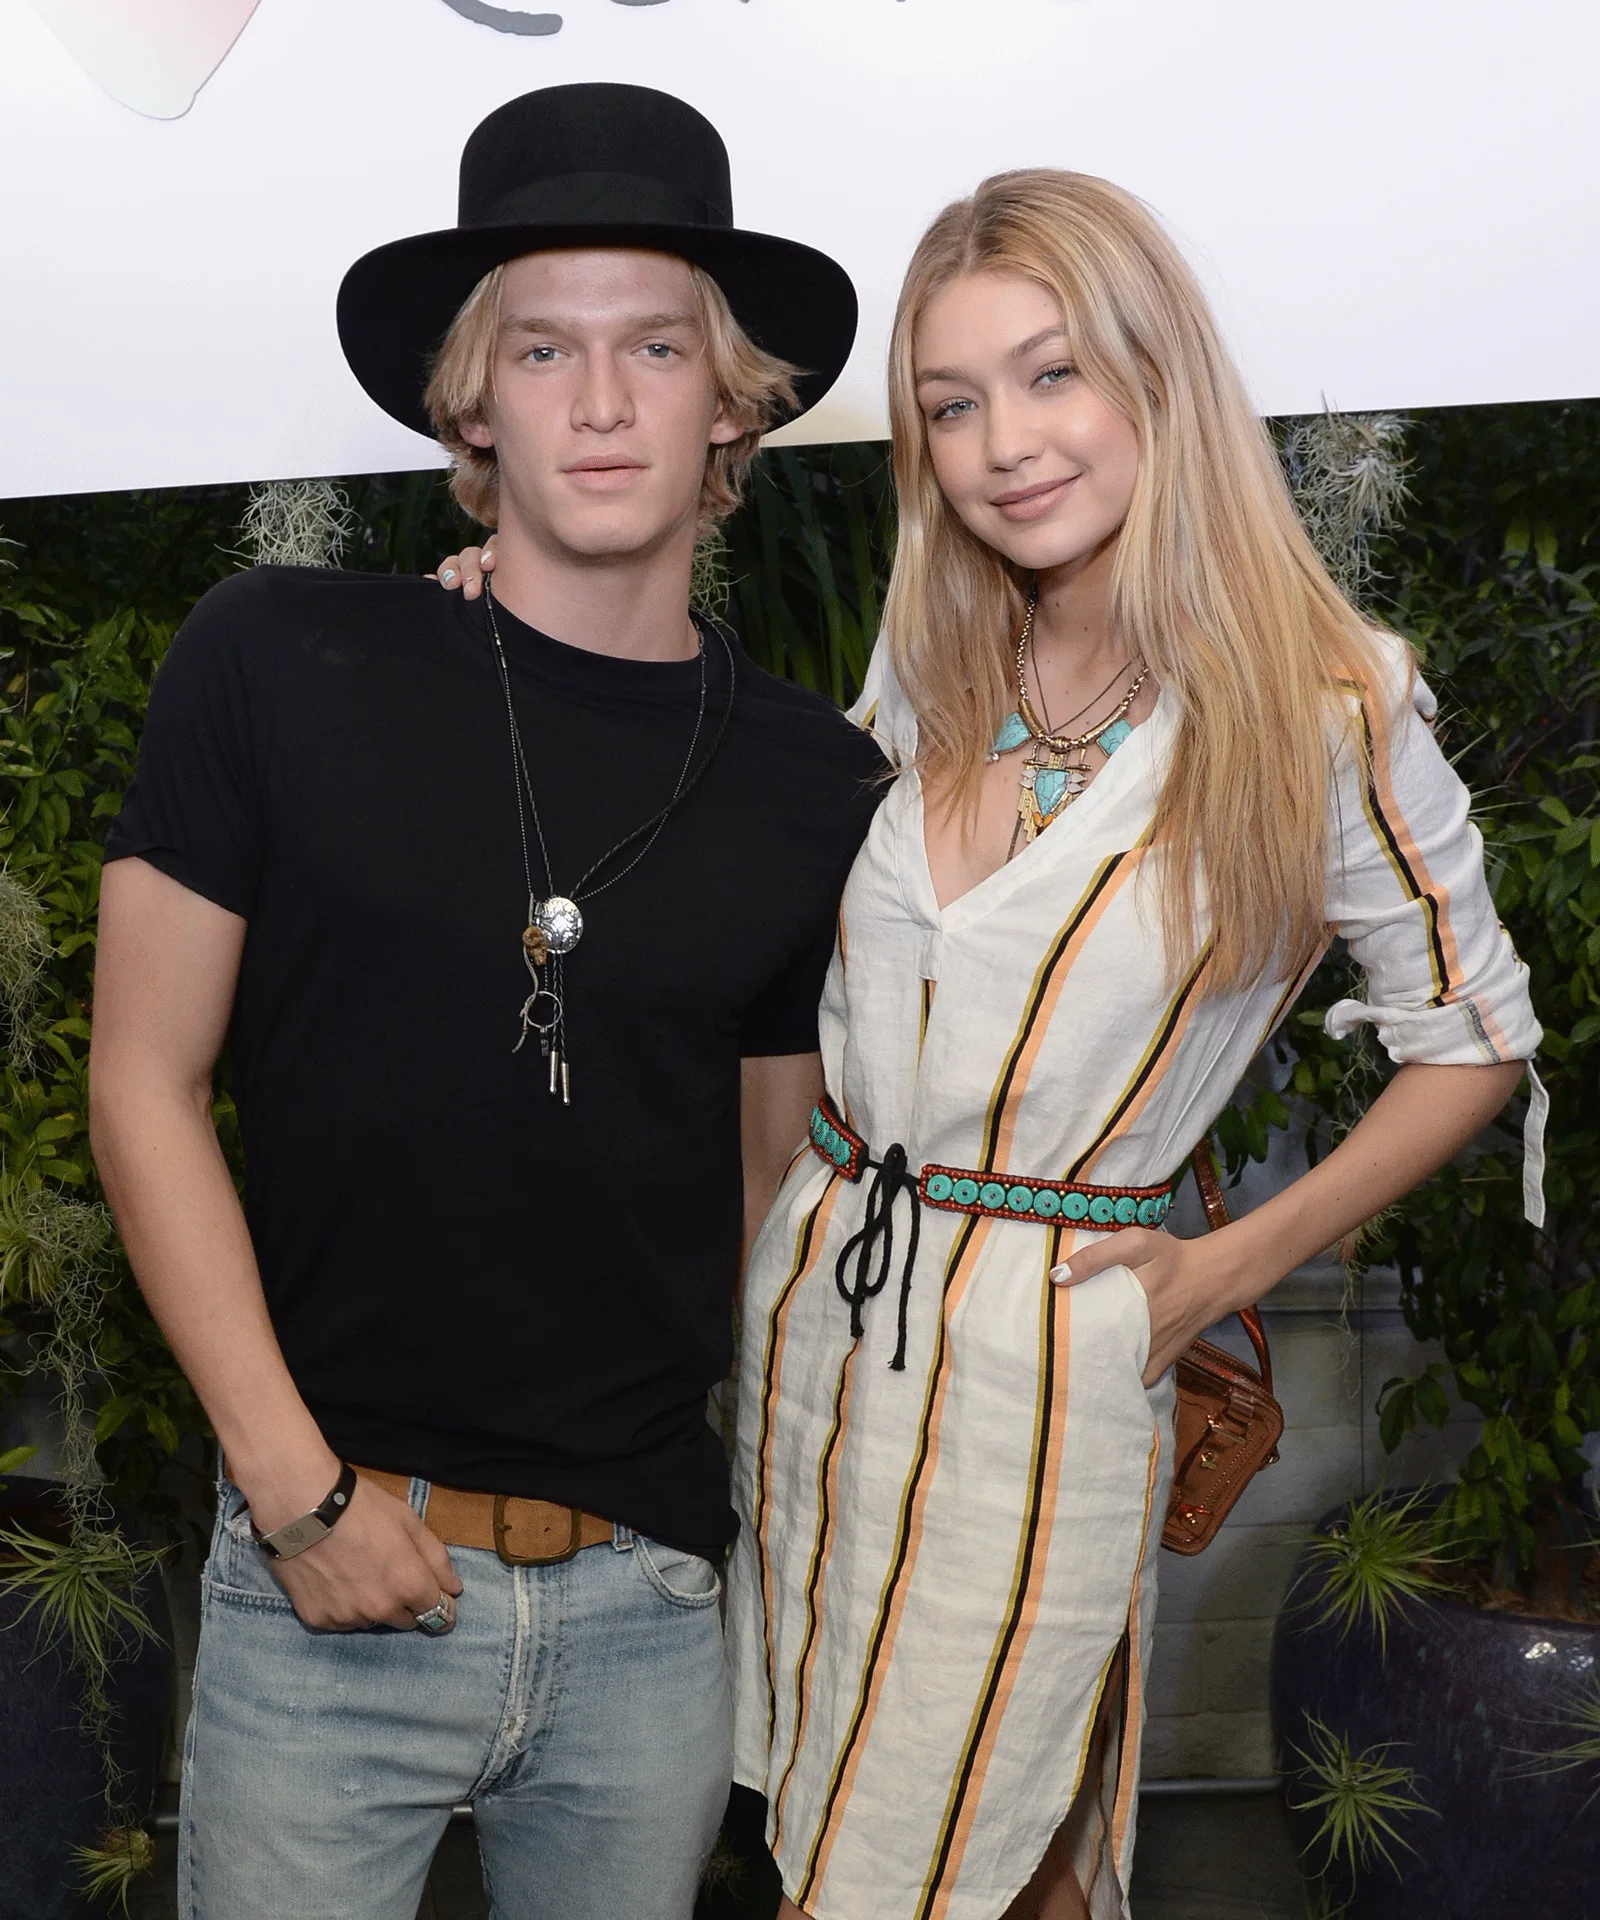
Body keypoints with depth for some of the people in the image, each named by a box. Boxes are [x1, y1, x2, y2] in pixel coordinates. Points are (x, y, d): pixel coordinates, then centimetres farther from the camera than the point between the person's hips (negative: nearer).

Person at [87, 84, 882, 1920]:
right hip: (328, 1587, -2)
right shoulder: (277, 665, -7)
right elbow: (146, 1090, -4)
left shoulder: (815, 783, 1)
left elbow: (777, 1186, 10)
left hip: (655, 1605, 3)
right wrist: (295, 1484, -8)